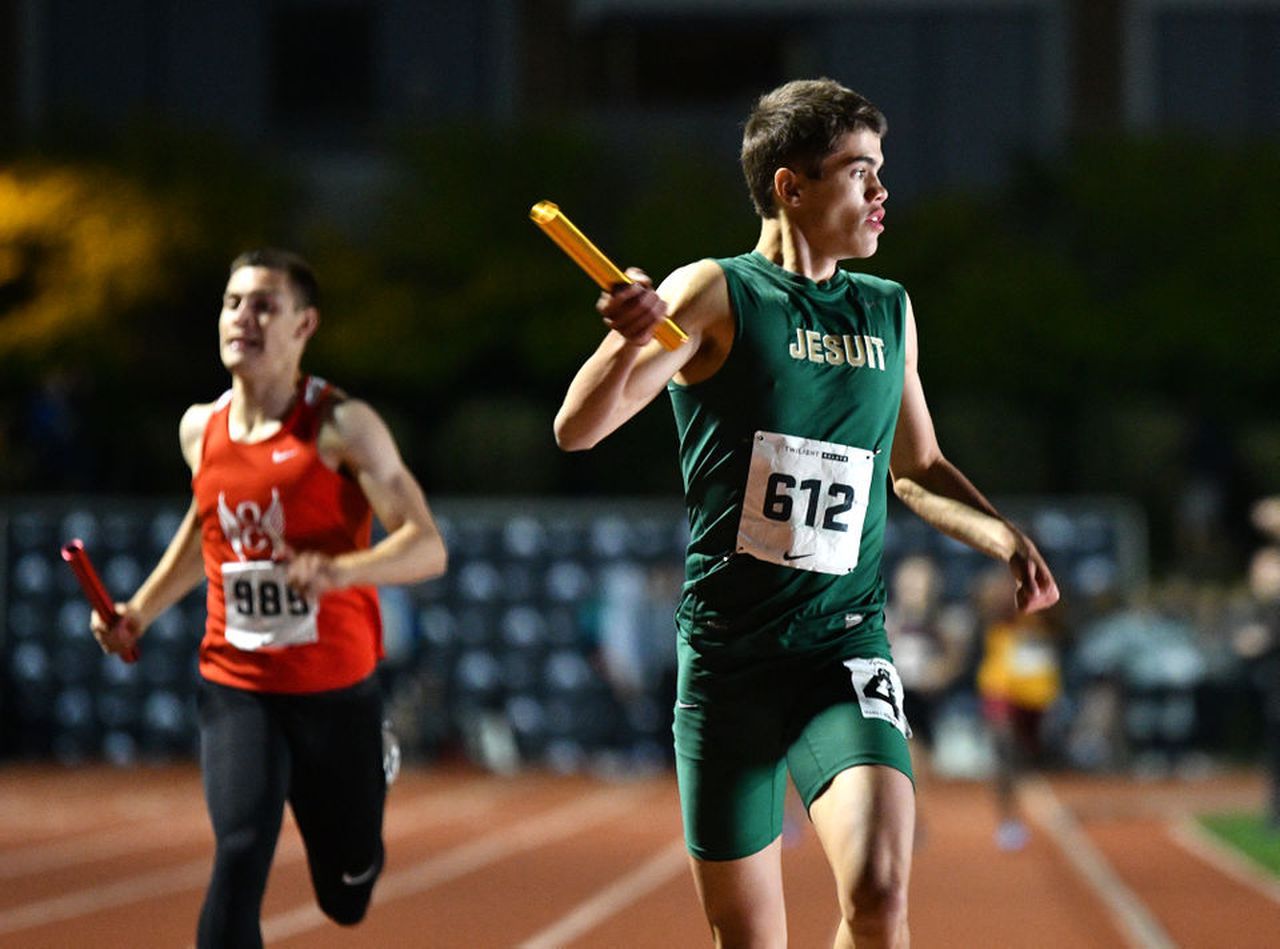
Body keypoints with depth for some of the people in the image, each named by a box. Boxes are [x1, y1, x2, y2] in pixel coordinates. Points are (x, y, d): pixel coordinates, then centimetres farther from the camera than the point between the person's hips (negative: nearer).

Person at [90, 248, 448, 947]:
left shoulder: (342, 426, -12)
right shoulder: (201, 429, 3)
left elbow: (427, 547, -18)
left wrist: (338, 569, -35)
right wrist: (141, 610, 14)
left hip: (336, 689, -2)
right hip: (235, 686, 2)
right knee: (240, 852, -22)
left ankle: (374, 767, 49)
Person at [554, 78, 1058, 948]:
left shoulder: (892, 314, 11)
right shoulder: (716, 295, -4)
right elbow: (577, 429, -14)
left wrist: (1005, 539, 7)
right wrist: (629, 343, -35)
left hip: (846, 649, 2)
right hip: (727, 655, -2)